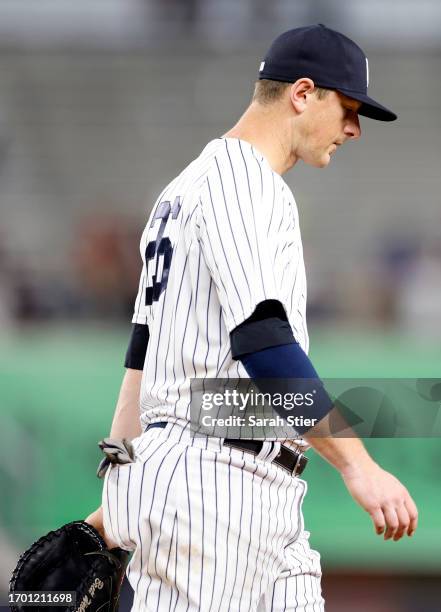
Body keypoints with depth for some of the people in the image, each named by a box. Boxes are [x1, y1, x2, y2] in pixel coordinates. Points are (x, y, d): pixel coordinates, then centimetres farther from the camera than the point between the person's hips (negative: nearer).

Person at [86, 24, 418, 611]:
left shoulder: (183, 188, 24)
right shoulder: (240, 177, -8)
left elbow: (141, 354, 25)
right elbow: (261, 339, -21)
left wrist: (114, 502, 26)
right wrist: (356, 463, -27)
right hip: (211, 483, -10)